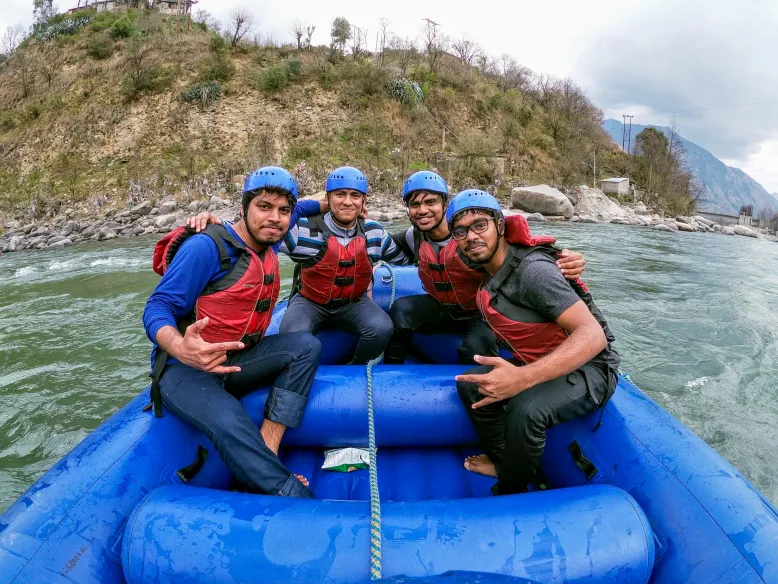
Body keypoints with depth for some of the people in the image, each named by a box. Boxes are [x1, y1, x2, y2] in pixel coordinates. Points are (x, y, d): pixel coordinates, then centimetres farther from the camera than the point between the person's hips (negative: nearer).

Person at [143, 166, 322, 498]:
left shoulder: (267, 247, 7)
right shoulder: (207, 247, -17)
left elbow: (289, 217, 33)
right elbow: (158, 309, -21)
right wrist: (180, 347, -39)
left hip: (236, 360, 8)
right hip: (185, 369, -8)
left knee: (306, 345, -14)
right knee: (231, 425, -37)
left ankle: (263, 460, -20)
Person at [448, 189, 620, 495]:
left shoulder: (533, 270, -26)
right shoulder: (488, 278, 1)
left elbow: (593, 336, -35)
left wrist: (524, 378, -46)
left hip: (587, 369, -8)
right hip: (538, 363, 8)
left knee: (525, 410, -33)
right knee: (470, 385, 3)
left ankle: (511, 493, -7)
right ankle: (502, 460, 18)